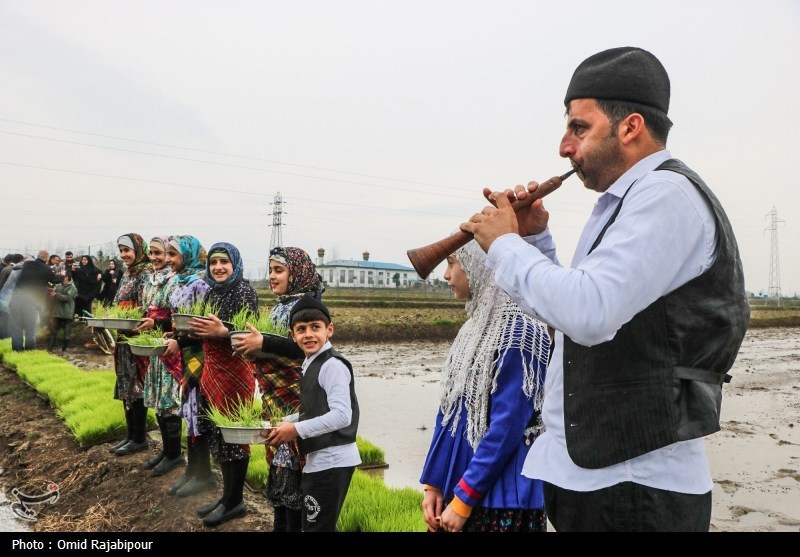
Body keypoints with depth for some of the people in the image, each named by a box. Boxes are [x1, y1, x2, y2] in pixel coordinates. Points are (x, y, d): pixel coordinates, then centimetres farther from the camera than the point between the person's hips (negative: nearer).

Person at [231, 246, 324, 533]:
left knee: (292, 455, -3)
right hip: (274, 395, 8)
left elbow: (304, 348, -24)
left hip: (295, 396, -8)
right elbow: (271, 346, 15)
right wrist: (251, 344, -3)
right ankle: (280, 523, 25)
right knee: (277, 455, 13)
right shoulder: (280, 307, 13)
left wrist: (262, 343, -25)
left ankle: (294, 524, 9)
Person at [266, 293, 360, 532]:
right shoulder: (311, 365, 12)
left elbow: (341, 416, -25)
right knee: (314, 524, 20)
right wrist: (288, 424, 4)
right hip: (319, 461, 10)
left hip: (331, 461, -10)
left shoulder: (332, 365, -16)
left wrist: (297, 430, -19)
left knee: (318, 526, 0)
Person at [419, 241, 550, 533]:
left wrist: (463, 499, -17)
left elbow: (507, 427, -21)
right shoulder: (474, 328, 9)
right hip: (456, 486, 8)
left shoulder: (519, 330, -17)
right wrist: (433, 484, 6)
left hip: (501, 497, -8)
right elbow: (450, 412, 10)